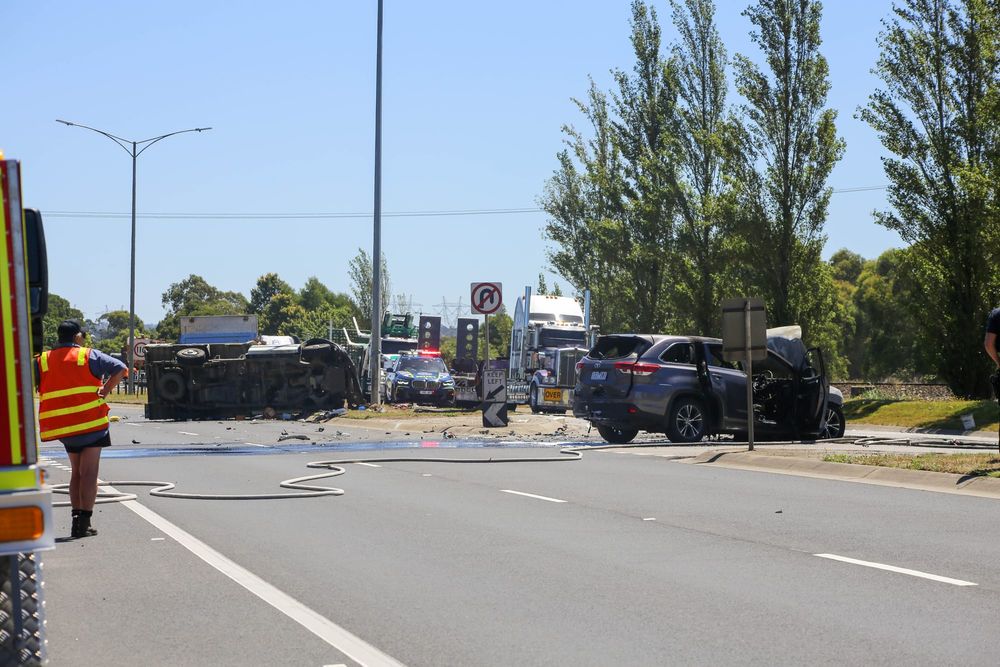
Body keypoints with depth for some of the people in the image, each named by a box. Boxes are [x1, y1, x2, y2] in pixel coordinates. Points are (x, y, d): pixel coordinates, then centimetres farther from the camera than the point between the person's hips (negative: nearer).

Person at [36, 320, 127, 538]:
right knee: (89, 473, -1)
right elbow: (120, 369, -9)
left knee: (77, 472, 19)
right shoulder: (89, 356, -2)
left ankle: (77, 517, 15)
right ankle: (84, 522, -7)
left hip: (62, 428, 4)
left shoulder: (42, 361, 6)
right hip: (90, 422, -4)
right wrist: (105, 391, -4)